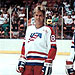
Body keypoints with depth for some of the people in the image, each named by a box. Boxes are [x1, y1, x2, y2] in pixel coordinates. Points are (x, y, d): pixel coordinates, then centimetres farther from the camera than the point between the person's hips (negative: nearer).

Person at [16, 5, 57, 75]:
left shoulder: (48, 30, -1)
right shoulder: (29, 29, 16)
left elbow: (52, 48, -6)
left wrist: (48, 64, -12)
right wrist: (21, 60, 12)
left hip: (41, 65, -4)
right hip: (28, 64, 5)